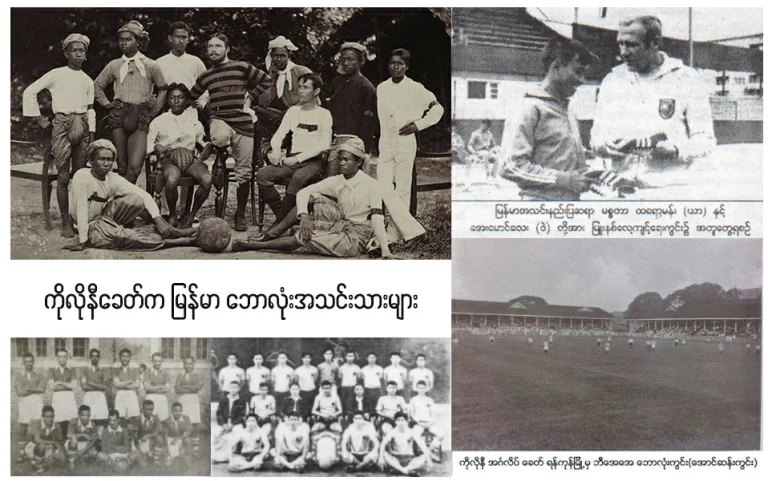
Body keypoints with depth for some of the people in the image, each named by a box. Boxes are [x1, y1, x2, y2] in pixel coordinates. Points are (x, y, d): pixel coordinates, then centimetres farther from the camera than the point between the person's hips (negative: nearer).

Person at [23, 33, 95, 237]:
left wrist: (92, 132, 9)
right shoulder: (56, 75, 2)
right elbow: (30, 92, 1)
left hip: (82, 126, 4)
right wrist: (38, 118, 0)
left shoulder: (88, 81, 14)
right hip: (61, 124, -4)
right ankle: (66, 223, -1)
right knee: (63, 177, -5)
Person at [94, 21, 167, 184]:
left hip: (141, 118, -2)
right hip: (119, 115, 2)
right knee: (122, 166, 0)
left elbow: (163, 89, 16)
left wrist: (154, 110, 7)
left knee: (135, 166, -16)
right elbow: (97, 85, 22)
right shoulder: (114, 65, 11)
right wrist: (107, 104, 10)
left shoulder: (150, 65, 6)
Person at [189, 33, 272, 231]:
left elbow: (266, 80, 8)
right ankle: (220, 152, -2)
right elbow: (190, 97, 25)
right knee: (220, 137, -39)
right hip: (220, 120, 1)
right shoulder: (205, 76, 13)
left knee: (243, 174, 1)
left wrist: (250, 96, 3)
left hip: (243, 125, -1)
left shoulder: (242, 67, 3)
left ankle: (240, 215, 15)